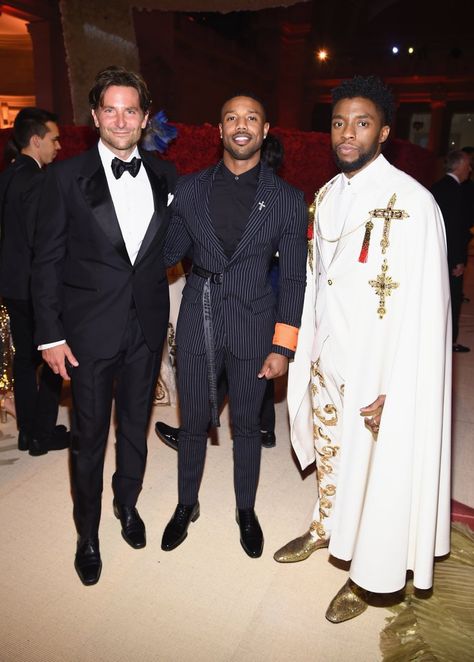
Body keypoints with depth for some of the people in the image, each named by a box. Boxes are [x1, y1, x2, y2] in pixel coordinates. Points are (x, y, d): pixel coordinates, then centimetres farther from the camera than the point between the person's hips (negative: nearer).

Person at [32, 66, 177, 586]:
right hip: (90, 328, -3)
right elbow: (47, 261, -5)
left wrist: (164, 310, 2)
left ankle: (127, 504, 44)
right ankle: (88, 533, 32)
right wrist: (50, 335, -9)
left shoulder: (164, 175, 4)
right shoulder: (66, 177, -6)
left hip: (147, 325, 3)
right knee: (89, 435, 10)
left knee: (136, 423, 18)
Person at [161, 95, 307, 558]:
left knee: (246, 424, 15)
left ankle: (246, 510, 39)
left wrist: (283, 347, -7)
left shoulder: (287, 200, -4)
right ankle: (187, 504, 40)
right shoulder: (190, 188, 1)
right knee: (193, 422, 14)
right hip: (197, 325, 1)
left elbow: (293, 279, -3)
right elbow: (172, 252, 8)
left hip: (253, 330, -1)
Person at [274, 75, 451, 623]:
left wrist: (391, 391, -18)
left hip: (376, 373, -6)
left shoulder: (411, 202, -16)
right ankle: (324, 527, 48)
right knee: (329, 454, 22)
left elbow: (423, 306, -18)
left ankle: (368, 573, 34)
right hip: (326, 362, 6)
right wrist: (305, 352, 10)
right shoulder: (327, 195, 6)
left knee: (375, 468, 11)